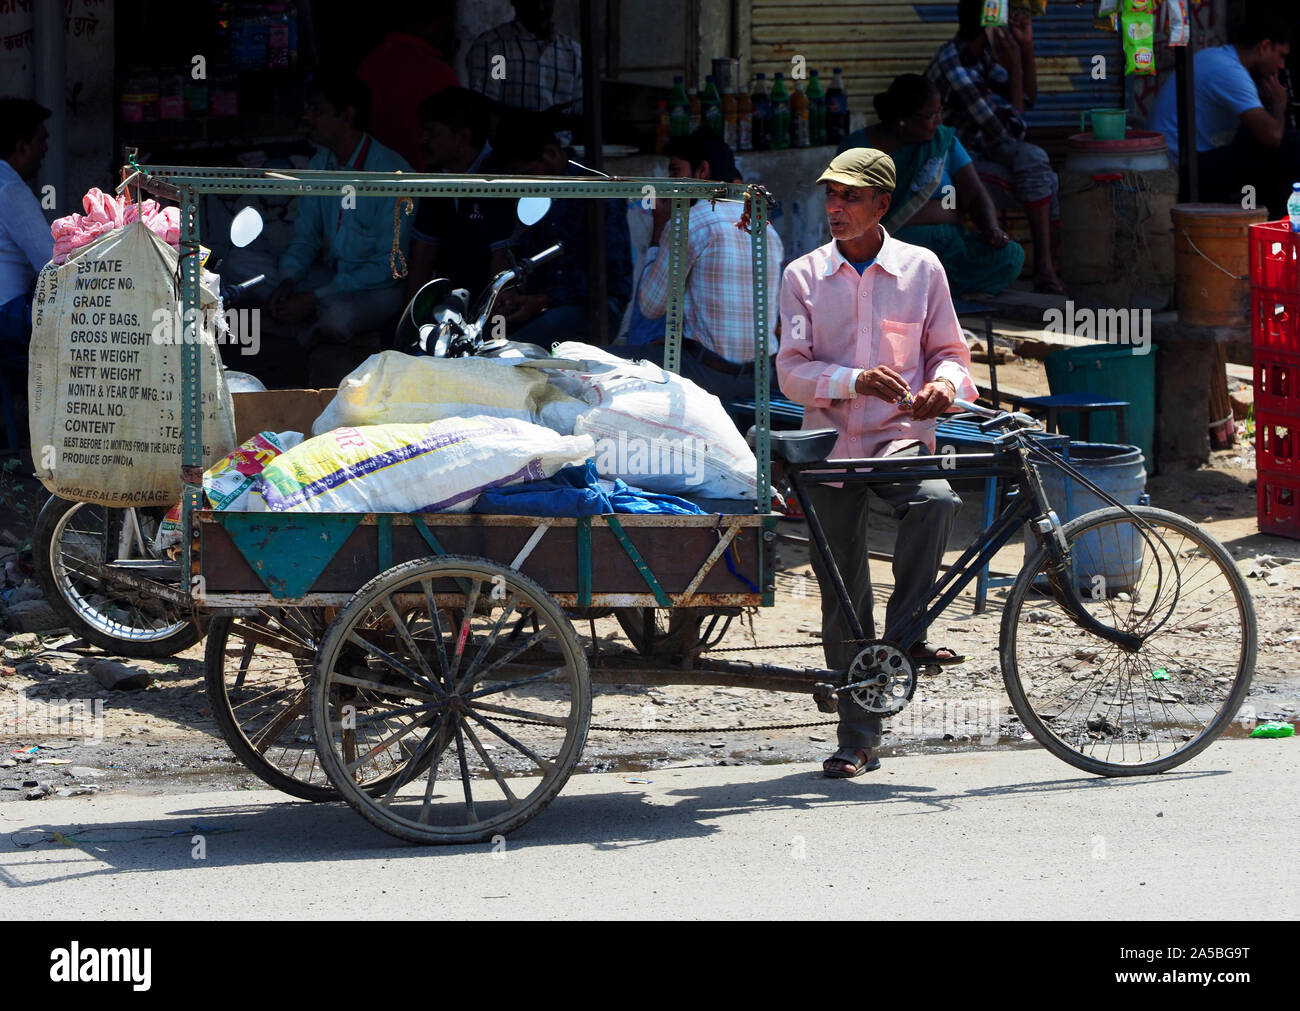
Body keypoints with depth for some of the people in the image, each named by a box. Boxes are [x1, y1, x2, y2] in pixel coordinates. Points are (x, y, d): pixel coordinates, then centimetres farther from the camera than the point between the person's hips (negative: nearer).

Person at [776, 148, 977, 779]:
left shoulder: (921, 268, 5)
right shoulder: (803, 276, 5)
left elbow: (949, 351, 12)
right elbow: (792, 372, -2)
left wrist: (945, 384, -12)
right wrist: (856, 380, -19)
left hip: (900, 436, -1)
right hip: (831, 445, 1)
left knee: (936, 501, -36)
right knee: (843, 601, 1)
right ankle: (858, 740, 9)